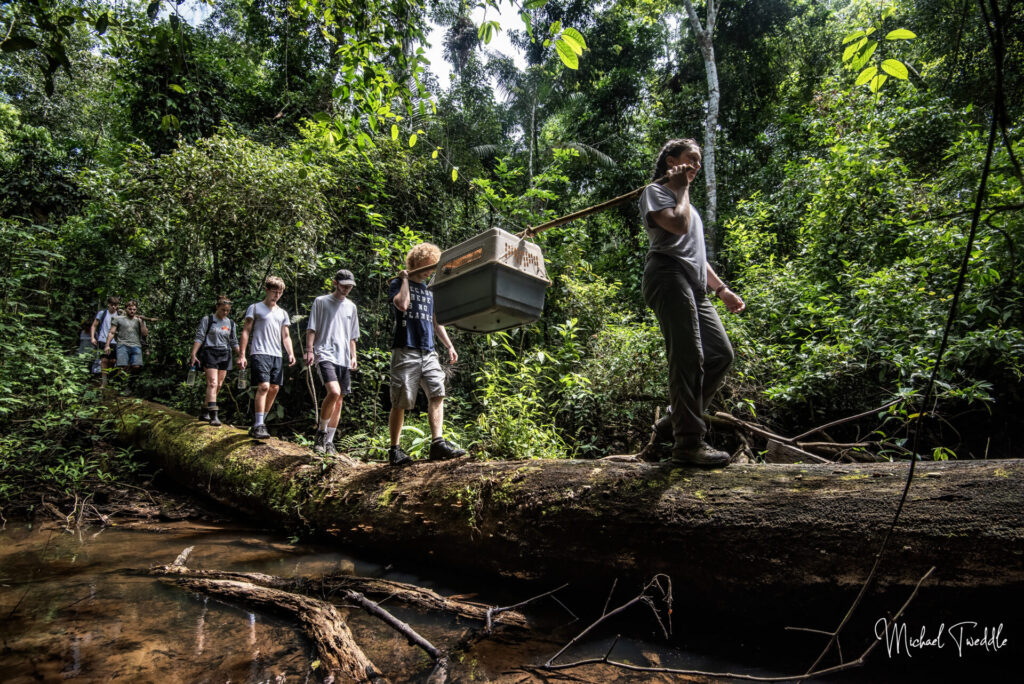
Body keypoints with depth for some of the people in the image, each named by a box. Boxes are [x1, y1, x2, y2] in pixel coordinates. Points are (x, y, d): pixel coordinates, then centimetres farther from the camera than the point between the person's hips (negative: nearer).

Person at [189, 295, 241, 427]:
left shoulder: (230, 323, 14)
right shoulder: (207, 320, 2)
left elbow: (234, 342, 19)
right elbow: (199, 338, -2)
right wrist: (194, 354, -10)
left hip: (225, 355, 5)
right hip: (210, 353, -5)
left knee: (219, 385, 4)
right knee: (213, 383, -17)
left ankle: (204, 412, 18)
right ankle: (213, 416, -23)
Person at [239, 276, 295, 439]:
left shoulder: (283, 313, 20)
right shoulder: (255, 308, 6)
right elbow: (246, 331, 2)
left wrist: (290, 353, 4)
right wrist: (242, 355, -5)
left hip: (277, 355, 6)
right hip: (260, 353, -6)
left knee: (274, 389, 3)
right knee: (263, 386, -18)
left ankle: (259, 423, 16)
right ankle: (258, 425, -17)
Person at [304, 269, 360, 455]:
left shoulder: (351, 307, 19)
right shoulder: (321, 302, 6)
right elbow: (311, 329, 3)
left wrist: (353, 356, 13)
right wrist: (309, 350, -8)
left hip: (344, 359, 5)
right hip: (325, 354, -5)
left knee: (339, 400, 4)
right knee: (334, 392, -24)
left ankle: (328, 441, 13)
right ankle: (321, 433, -6)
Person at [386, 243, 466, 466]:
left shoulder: (429, 291, 23)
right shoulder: (398, 284, 6)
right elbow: (402, 304, -16)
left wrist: (449, 346, 17)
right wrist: (405, 278, -3)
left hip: (428, 352, 6)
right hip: (406, 351, -5)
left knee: (437, 394, -10)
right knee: (400, 403, -3)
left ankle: (437, 443, -13)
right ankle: (395, 449, 6)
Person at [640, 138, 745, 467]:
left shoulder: (686, 203, 36)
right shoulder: (655, 192, 8)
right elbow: (678, 225, -13)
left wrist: (722, 288, 27)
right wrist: (682, 188, 4)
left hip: (694, 288, 9)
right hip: (668, 277, -9)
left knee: (721, 354, 0)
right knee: (688, 357, -17)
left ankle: (674, 422, 5)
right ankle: (688, 442, -16)